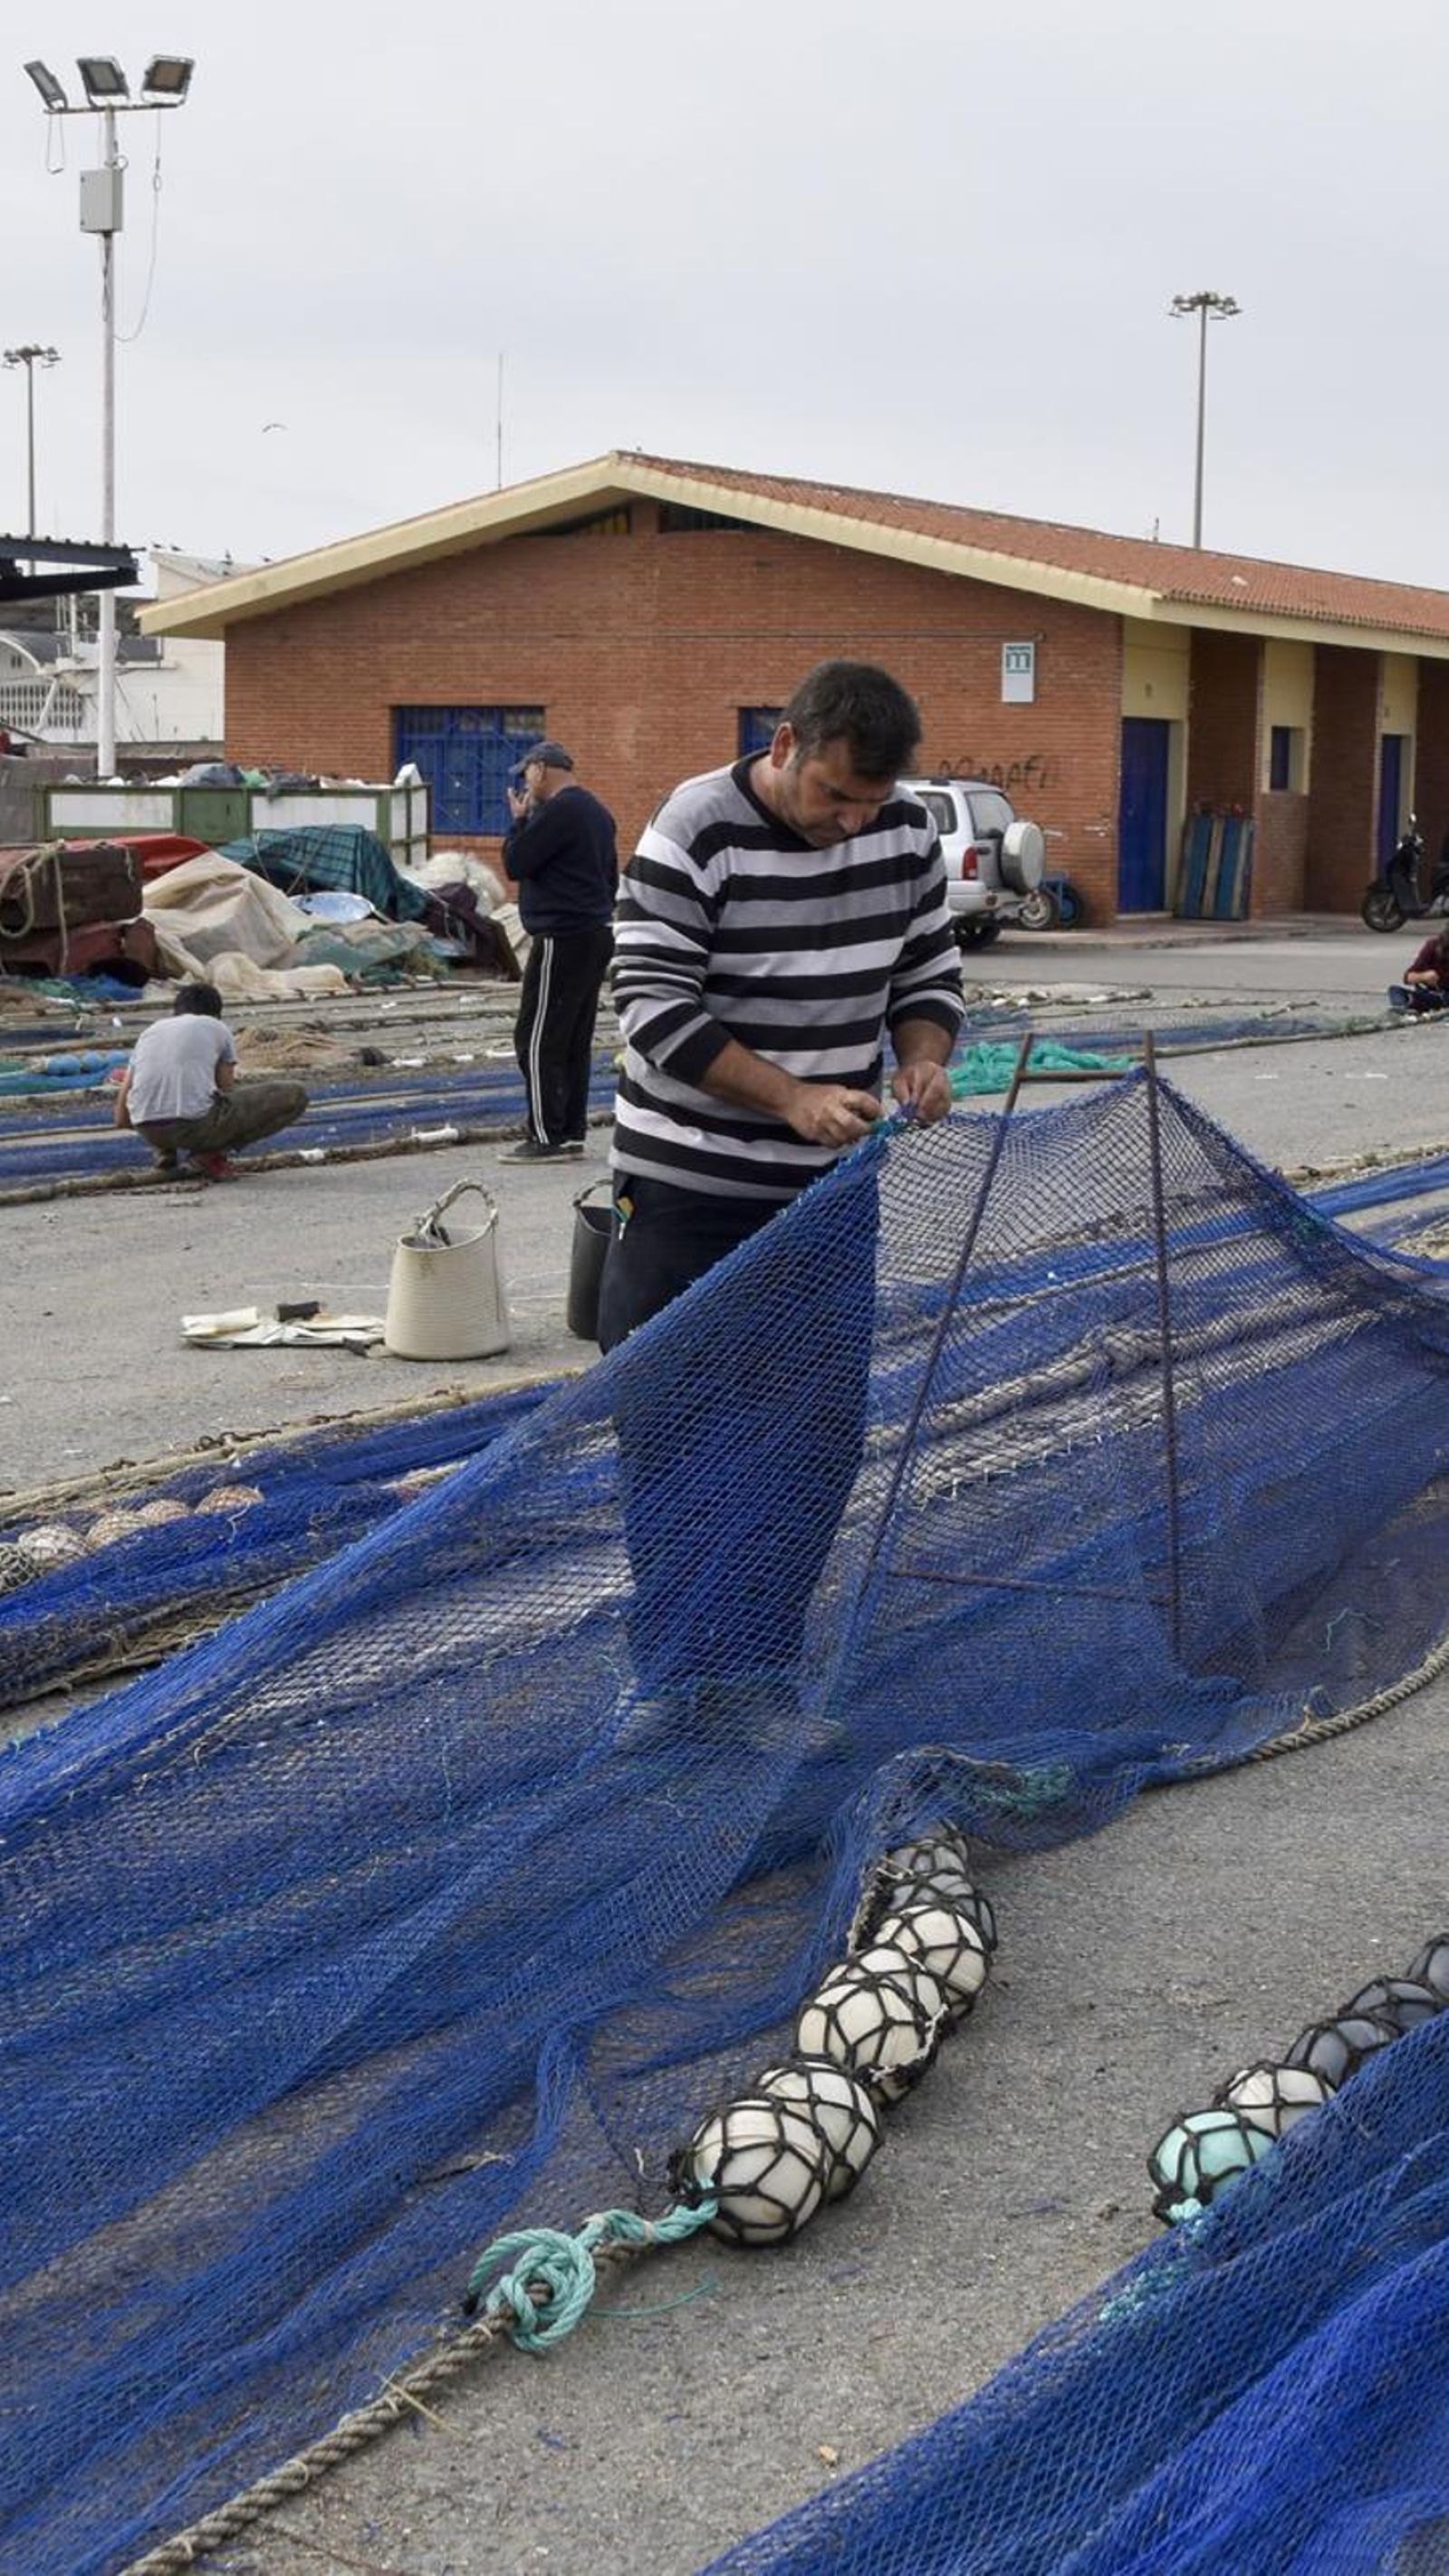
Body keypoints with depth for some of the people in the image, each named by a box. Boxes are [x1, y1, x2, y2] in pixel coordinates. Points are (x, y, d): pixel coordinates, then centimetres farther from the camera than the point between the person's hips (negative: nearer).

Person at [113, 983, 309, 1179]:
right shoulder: (217, 1028, 16)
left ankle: (164, 1152, 16)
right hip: (194, 1123, -5)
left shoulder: (149, 1032, 25)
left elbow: (122, 1118, 25)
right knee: (295, 1096, 6)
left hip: (148, 1130, 5)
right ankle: (210, 1154, -3)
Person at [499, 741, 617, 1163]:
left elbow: (515, 863, -14)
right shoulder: (598, 812, 17)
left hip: (562, 939, -10)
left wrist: (519, 820, 1)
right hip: (595, 935, 10)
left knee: (537, 1040, -7)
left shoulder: (559, 811, -15)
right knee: (575, 1043, 12)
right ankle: (572, 1133, 14)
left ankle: (547, 1138, -8)